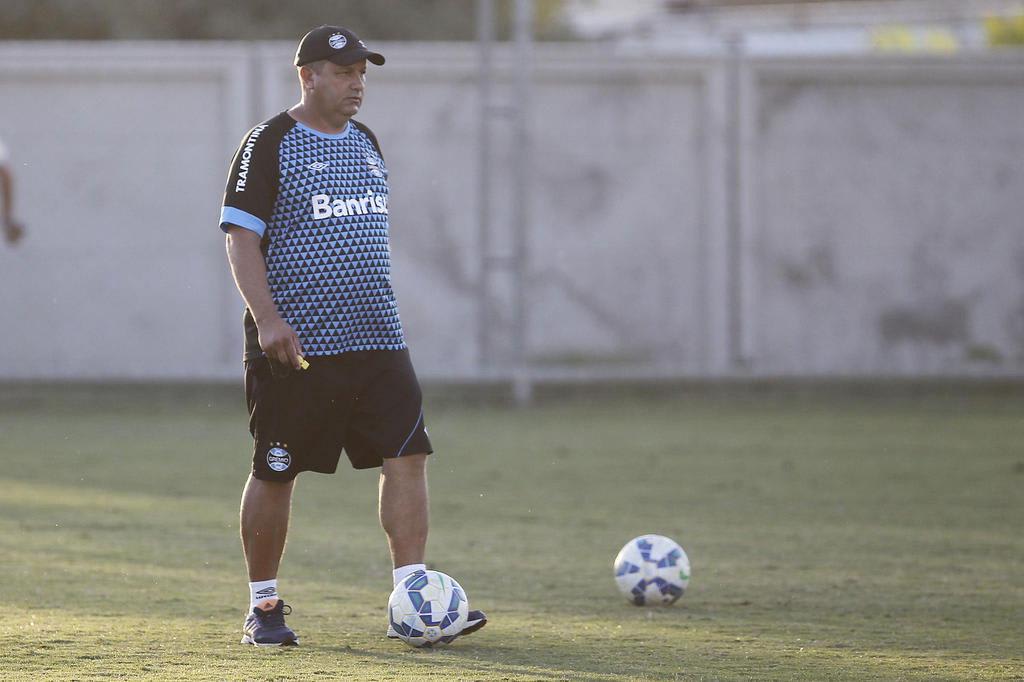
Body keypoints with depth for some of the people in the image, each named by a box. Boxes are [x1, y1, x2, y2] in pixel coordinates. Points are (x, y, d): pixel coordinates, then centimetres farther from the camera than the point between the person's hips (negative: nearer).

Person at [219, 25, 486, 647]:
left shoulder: (366, 143, 16)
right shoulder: (269, 146, -5)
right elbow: (241, 239, -10)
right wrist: (267, 319, -21)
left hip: (376, 339, 6)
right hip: (296, 345, -6)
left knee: (407, 455, -6)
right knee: (275, 474, 2)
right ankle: (264, 606, 15)